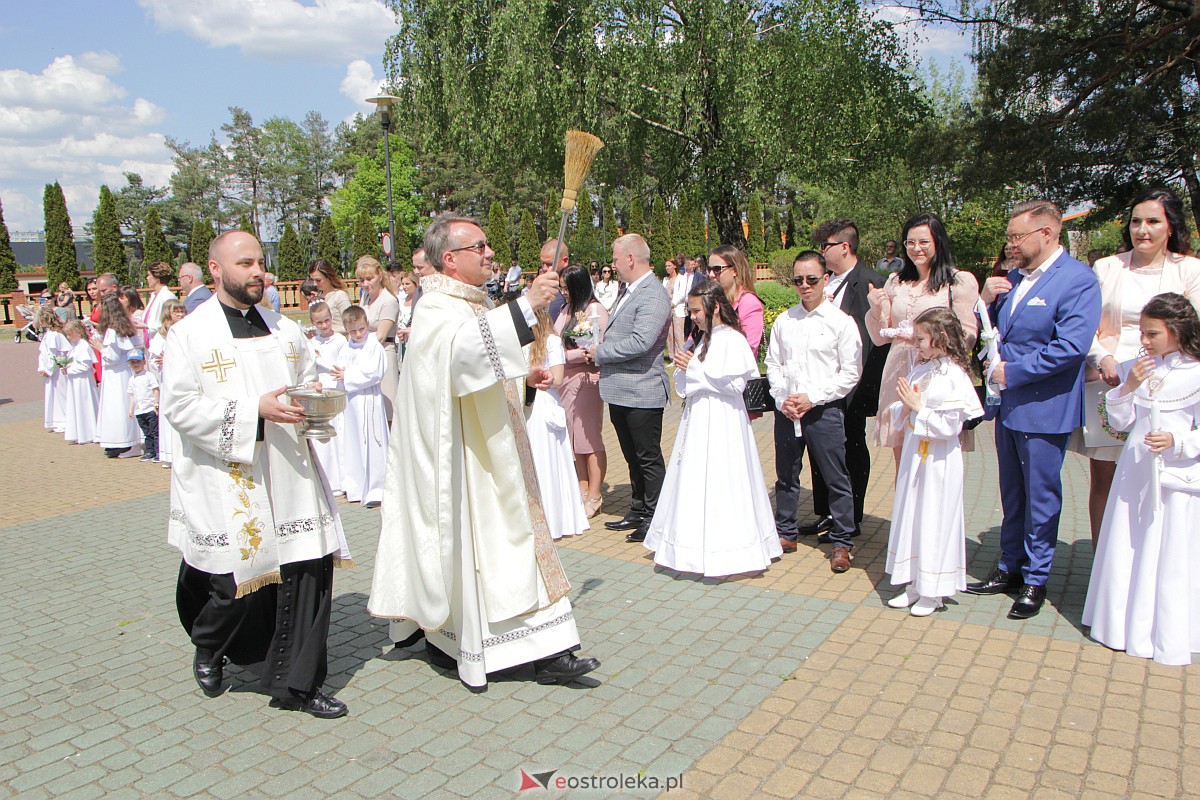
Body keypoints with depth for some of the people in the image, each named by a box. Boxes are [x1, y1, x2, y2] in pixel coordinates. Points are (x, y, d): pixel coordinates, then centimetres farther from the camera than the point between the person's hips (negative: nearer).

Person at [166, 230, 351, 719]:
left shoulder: (287, 331, 13)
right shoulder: (189, 334, -1)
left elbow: (308, 385, 20)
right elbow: (179, 407, -9)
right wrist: (254, 410, -19)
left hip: (290, 478, 4)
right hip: (226, 483, -3)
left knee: (310, 569, -3)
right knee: (235, 583, 4)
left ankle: (296, 684, 13)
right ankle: (208, 648, 40)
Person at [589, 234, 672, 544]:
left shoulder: (653, 295, -18)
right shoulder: (629, 291, 13)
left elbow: (640, 342, -28)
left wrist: (600, 353, -16)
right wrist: (599, 350, 2)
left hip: (642, 392, -10)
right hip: (620, 391, 10)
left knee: (649, 458, 3)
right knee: (633, 457, 19)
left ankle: (655, 518, 15)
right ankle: (638, 511, 32)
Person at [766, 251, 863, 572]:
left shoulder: (841, 321, -5)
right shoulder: (783, 320, 7)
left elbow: (851, 373, -6)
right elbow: (773, 363, 11)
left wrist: (812, 397, -13)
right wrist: (782, 398, -4)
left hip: (824, 409, -4)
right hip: (785, 409, 4)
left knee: (835, 478, 2)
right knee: (786, 474, 14)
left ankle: (841, 542, 16)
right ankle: (785, 533, 29)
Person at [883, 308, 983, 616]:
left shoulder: (954, 377, -16)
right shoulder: (920, 369, 7)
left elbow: (949, 425, -20)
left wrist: (917, 407, -19)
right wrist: (901, 407, -9)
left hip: (938, 461, -8)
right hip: (914, 455, 8)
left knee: (934, 521, 3)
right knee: (910, 518, 14)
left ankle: (932, 592, 17)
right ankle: (914, 584, 27)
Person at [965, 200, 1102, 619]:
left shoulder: (1078, 279, -13)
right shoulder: (1014, 276, 9)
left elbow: (1071, 347, -23)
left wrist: (1012, 372, -17)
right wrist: (987, 300, -2)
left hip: (1043, 410, -7)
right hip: (1008, 404, 7)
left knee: (1040, 497, 5)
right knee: (1012, 494, 17)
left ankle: (1035, 579, 19)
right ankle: (1009, 567, 31)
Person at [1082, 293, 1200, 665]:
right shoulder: (1135, 368, 4)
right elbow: (1119, 422, 5)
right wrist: (1127, 388, -9)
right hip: (1134, 472, 4)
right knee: (1127, 552, 10)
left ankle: (1166, 637, 15)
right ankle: (1125, 625, 25)